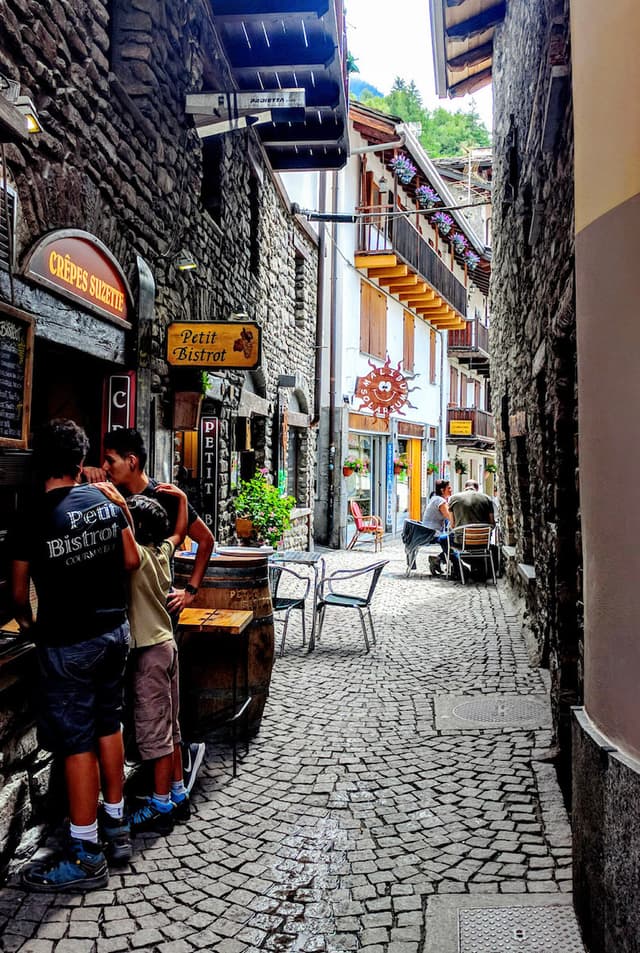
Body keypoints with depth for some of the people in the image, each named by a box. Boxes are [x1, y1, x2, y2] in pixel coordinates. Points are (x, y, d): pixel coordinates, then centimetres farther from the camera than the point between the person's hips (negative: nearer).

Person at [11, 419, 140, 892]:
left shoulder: (33, 520, -16)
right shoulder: (107, 502, -3)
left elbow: (19, 591, -5)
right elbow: (132, 560, 6)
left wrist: (27, 622, 16)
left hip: (68, 644, -5)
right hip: (114, 631, 6)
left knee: (77, 743, 3)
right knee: (108, 726, 18)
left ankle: (86, 856, 13)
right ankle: (117, 827, 31)